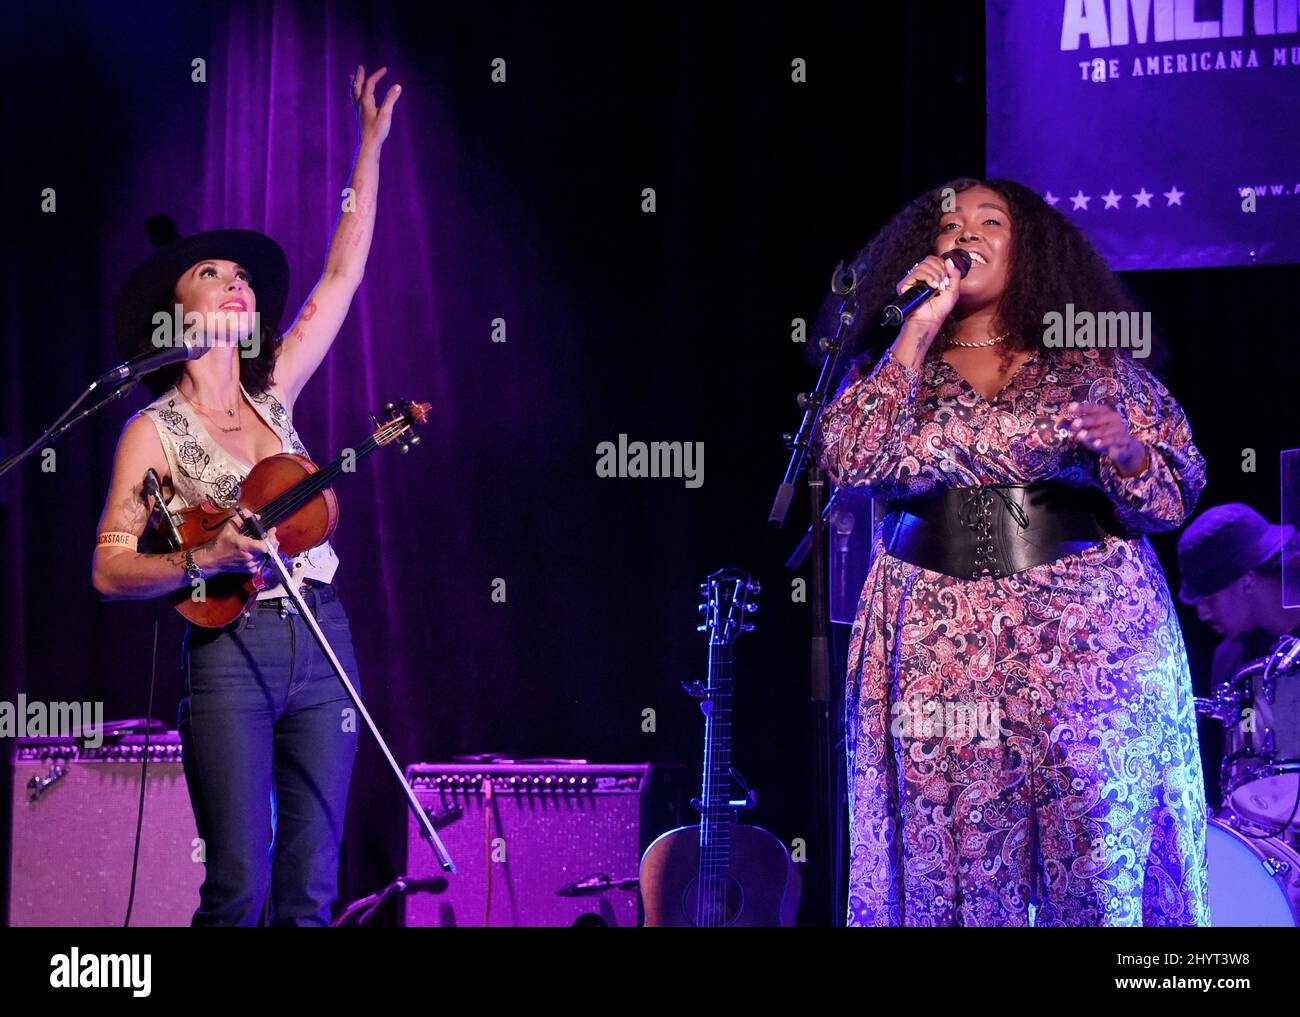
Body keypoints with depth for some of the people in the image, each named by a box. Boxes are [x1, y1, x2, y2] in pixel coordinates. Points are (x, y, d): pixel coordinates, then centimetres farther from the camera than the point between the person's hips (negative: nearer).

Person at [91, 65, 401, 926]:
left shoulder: (273, 395, 14)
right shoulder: (155, 430, 0)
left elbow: (344, 274, 18)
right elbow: (109, 569, -4)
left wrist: (371, 143, 19)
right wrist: (207, 560, -19)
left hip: (322, 644, 5)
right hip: (230, 652, -5)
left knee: (311, 892, 1)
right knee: (240, 887, -12)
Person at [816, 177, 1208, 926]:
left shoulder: (1095, 362, 8)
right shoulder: (896, 369, 11)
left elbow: (1175, 495, 5)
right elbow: (853, 463, -8)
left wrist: (1127, 450, -17)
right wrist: (921, 329, -5)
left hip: (1092, 634, -1)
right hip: (939, 650, 1)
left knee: (1103, 869, -6)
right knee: (951, 864, -2)